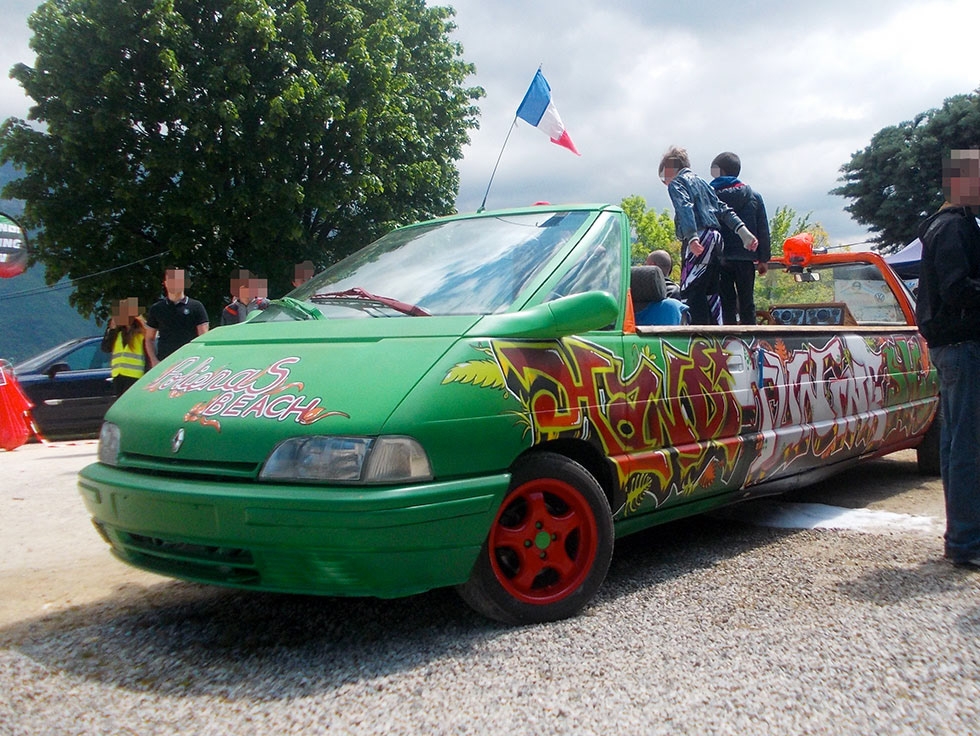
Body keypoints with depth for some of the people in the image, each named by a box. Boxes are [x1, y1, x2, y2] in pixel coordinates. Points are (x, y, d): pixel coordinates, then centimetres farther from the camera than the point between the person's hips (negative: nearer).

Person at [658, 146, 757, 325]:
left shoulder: (676, 183, 1)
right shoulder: (702, 182, 27)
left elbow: (685, 208, -18)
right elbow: (723, 209, 20)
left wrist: (692, 238, -31)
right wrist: (743, 231, 13)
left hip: (699, 241, -8)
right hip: (715, 239, 8)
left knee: (692, 292, -10)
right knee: (710, 293, 12)